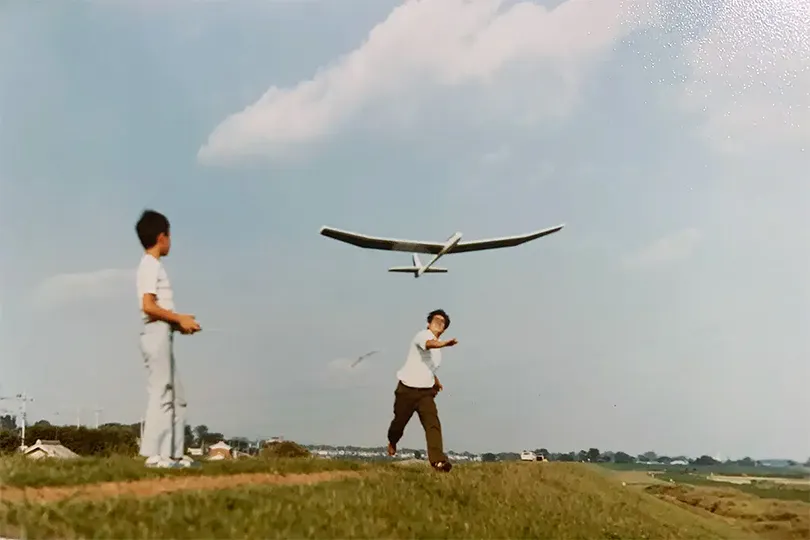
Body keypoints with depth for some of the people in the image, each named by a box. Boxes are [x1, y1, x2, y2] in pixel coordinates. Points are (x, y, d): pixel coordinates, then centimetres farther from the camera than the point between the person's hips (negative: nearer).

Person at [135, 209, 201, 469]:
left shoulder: (152, 266, 20)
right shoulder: (151, 265, -9)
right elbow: (148, 306, -19)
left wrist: (179, 323, 9)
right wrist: (179, 318, -12)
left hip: (162, 335, 10)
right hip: (156, 334, -10)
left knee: (176, 396, 10)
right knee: (161, 393, -10)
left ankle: (173, 453, 11)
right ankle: (154, 454, -8)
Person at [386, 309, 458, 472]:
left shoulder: (438, 346, 13)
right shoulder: (422, 335, -12)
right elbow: (430, 343, -39)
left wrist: (435, 380, 21)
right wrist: (445, 343, -59)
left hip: (426, 392, 5)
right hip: (407, 390, -5)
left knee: (433, 423, -16)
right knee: (399, 422, 11)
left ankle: (437, 460, -27)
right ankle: (392, 442, 45)